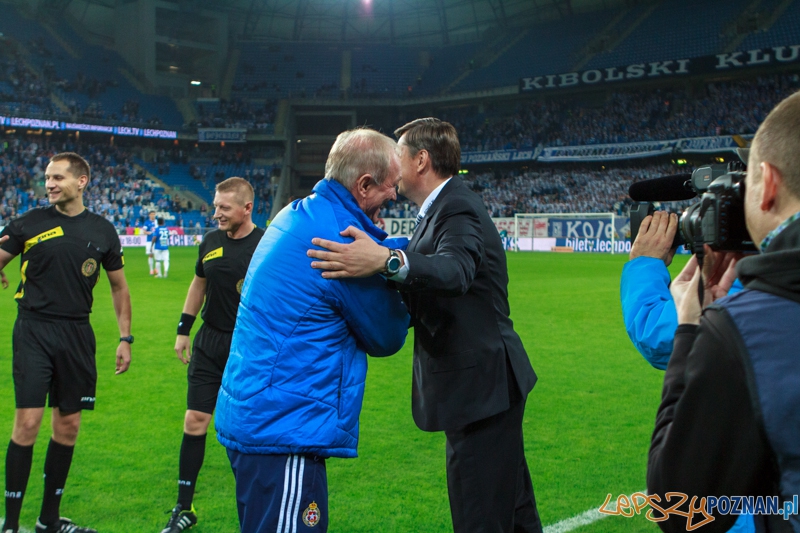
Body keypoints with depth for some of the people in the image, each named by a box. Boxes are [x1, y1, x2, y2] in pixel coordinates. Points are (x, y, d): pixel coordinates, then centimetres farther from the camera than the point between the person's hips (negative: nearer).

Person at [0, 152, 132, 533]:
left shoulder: (102, 231, 6)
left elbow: (119, 287, 13)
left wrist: (125, 338, 8)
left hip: (77, 335, 3)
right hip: (34, 330, -2)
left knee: (68, 426, 8)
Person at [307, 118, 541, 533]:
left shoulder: (458, 210, -17)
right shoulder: (443, 207, 14)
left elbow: (455, 270, -40)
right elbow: (417, 298, 12)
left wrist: (387, 261, -54)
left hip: (481, 385, -10)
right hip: (487, 385, 10)